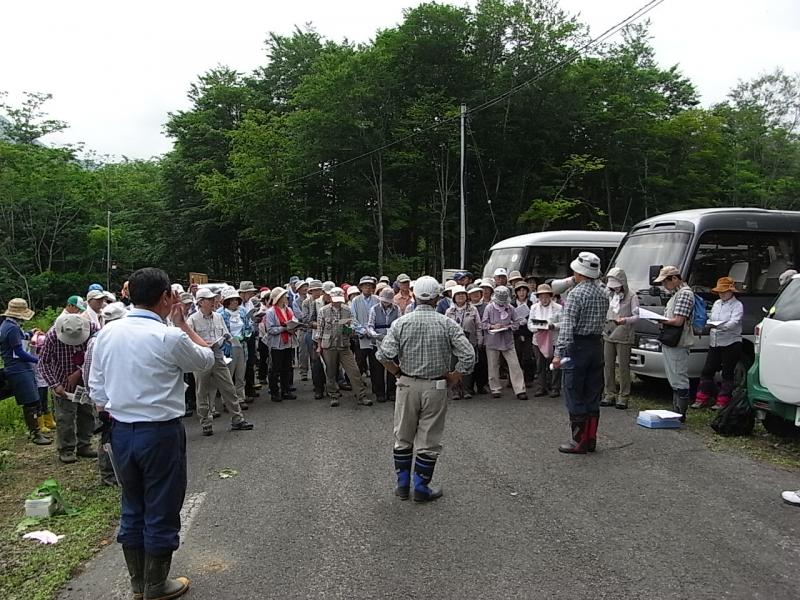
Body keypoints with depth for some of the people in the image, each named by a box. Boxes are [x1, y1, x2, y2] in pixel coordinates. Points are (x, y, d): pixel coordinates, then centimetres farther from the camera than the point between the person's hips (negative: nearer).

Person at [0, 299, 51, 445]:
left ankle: (34, 430, 23)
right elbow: (19, 352, -18)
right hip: (19, 371, -10)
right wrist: (38, 360, -10)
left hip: (22, 369, 10)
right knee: (31, 403, -5)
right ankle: (35, 434, 2)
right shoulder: (12, 328, -19)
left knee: (33, 401, 15)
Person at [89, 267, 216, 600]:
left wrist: (118, 418, 16)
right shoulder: (170, 337, -18)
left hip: (121, 432, 6)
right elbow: (206, 360, 0)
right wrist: (183, 324, 7)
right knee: (161, 513, 10)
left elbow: (97, 389, 6)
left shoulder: (107, 333, 0)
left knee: (132, 508, 19)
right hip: (161, 434, -6)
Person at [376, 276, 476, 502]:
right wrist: (453, 378, -1)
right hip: (435, 387, -1)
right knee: (429, 440, 10)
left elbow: (384, 355, -13)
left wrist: (399, 373, 2)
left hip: (407, 385, 1)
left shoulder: (401, 323, -6)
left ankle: (402, 485, 25)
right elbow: (468, 355, -14)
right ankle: (421, 488, 19)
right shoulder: (447, 324, -8)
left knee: (403, 437, 16)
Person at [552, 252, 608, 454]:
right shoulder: (603, 294, 10)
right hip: (597, 345, 8)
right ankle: (591, 439, 19)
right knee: (592, 396, 12)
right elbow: (603, 322, 12)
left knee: (575, 397, 0)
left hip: (578, 346, -8)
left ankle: (579, 441, 4)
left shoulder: (577, 293, -14)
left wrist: (559, 352, -22)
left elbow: (567, 326, -20)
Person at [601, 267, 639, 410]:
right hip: (608, 334, 6)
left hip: (623, 336, -5)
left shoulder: (631, 296, -4)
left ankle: (623, 397, 6)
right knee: (608, 365, 7)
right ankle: (610, 395, 15)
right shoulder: (610, 295, 14)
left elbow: (637, 316, -8)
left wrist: (626, 320, -24)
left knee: (623, 367, -2)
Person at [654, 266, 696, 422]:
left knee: (679, 381, -5)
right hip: (669, 344, 11)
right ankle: (676, 412, 23)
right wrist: (661, 319, 5)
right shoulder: (675, 294, 19)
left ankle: (680, 415, 0)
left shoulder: (684, 294, -13)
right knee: (674, 380, 15)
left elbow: (678, 321, -20)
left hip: (678, 344, -11)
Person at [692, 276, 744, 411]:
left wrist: (718, 325, -36)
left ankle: (723, 401, 7)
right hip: (715, 343, 7)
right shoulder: (717, 304, 15)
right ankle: (702, 399, 12)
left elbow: (734, 323, -21)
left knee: (727, 373, 1)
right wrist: (708, 324, 0)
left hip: (731, 343, -7)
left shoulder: (737, 305, -7)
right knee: (707, 371, 6)